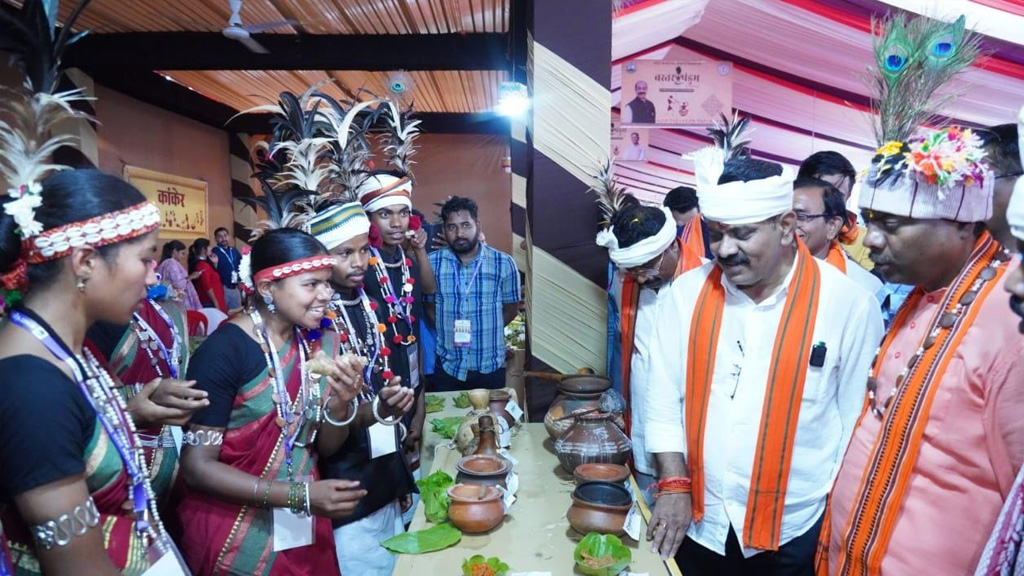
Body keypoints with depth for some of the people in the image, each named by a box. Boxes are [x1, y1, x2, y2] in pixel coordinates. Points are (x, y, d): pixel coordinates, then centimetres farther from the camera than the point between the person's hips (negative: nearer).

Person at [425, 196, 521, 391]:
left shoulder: (504, 263, -6)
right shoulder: (432, 262, -4)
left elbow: (511, 309, 4)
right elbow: (429, 307, 6)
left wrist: (486, 330, -1)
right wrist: (449, 331, -4)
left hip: (491, 367, 0)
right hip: (447, 367, 1)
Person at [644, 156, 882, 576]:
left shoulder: (847, 302, -13)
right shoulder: (688, 292, -7)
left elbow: (856, 421, -5)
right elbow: (663, 398, -2)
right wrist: (673, 486, -7)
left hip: (794, 532, -2)